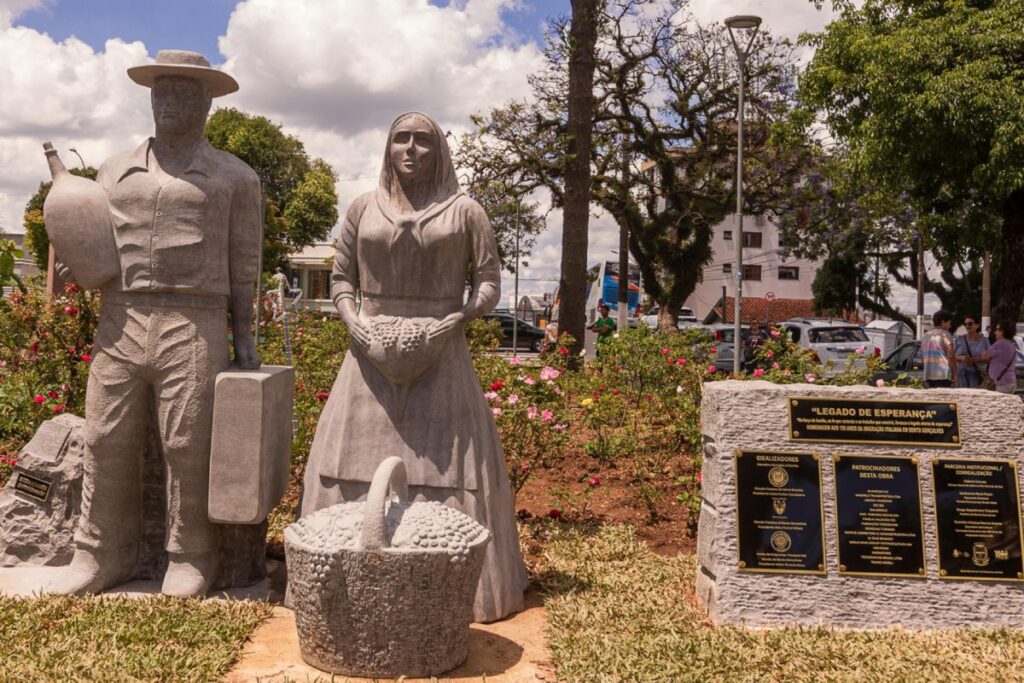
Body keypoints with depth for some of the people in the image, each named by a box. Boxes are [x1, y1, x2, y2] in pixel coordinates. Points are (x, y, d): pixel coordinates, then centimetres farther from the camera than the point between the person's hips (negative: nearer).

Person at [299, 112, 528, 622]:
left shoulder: (464, 212, 5)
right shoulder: (364, 208, 12)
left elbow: (489, 282, 2)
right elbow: (341, 277, 13)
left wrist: (453, 322, -12)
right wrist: (354, 321, -5)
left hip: (439, 358, -2)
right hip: (373, 354, 3)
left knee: (443, 463, -1)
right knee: (360, 461, 2)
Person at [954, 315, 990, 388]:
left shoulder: (984, 341, 6)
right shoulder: (959, 339, 8)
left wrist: (975, 359, -14)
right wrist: (961, 358, -15)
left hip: (978, 375, -1)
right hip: (961, 374, 1)